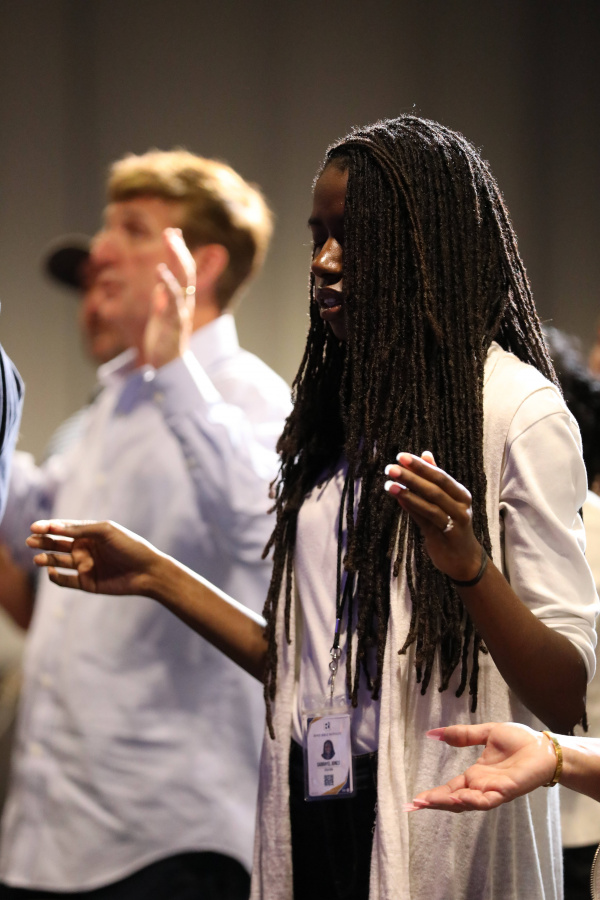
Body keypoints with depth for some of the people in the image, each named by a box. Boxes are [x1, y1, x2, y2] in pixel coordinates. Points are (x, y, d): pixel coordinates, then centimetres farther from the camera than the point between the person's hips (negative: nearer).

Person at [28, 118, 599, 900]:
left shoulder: (515, 408, -8)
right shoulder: (342, 407, 13)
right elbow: (304, 665, 13)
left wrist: (468, 566, -28)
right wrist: (154, 576, 13)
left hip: (433, 834, -6)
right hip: (315, 817, 6)